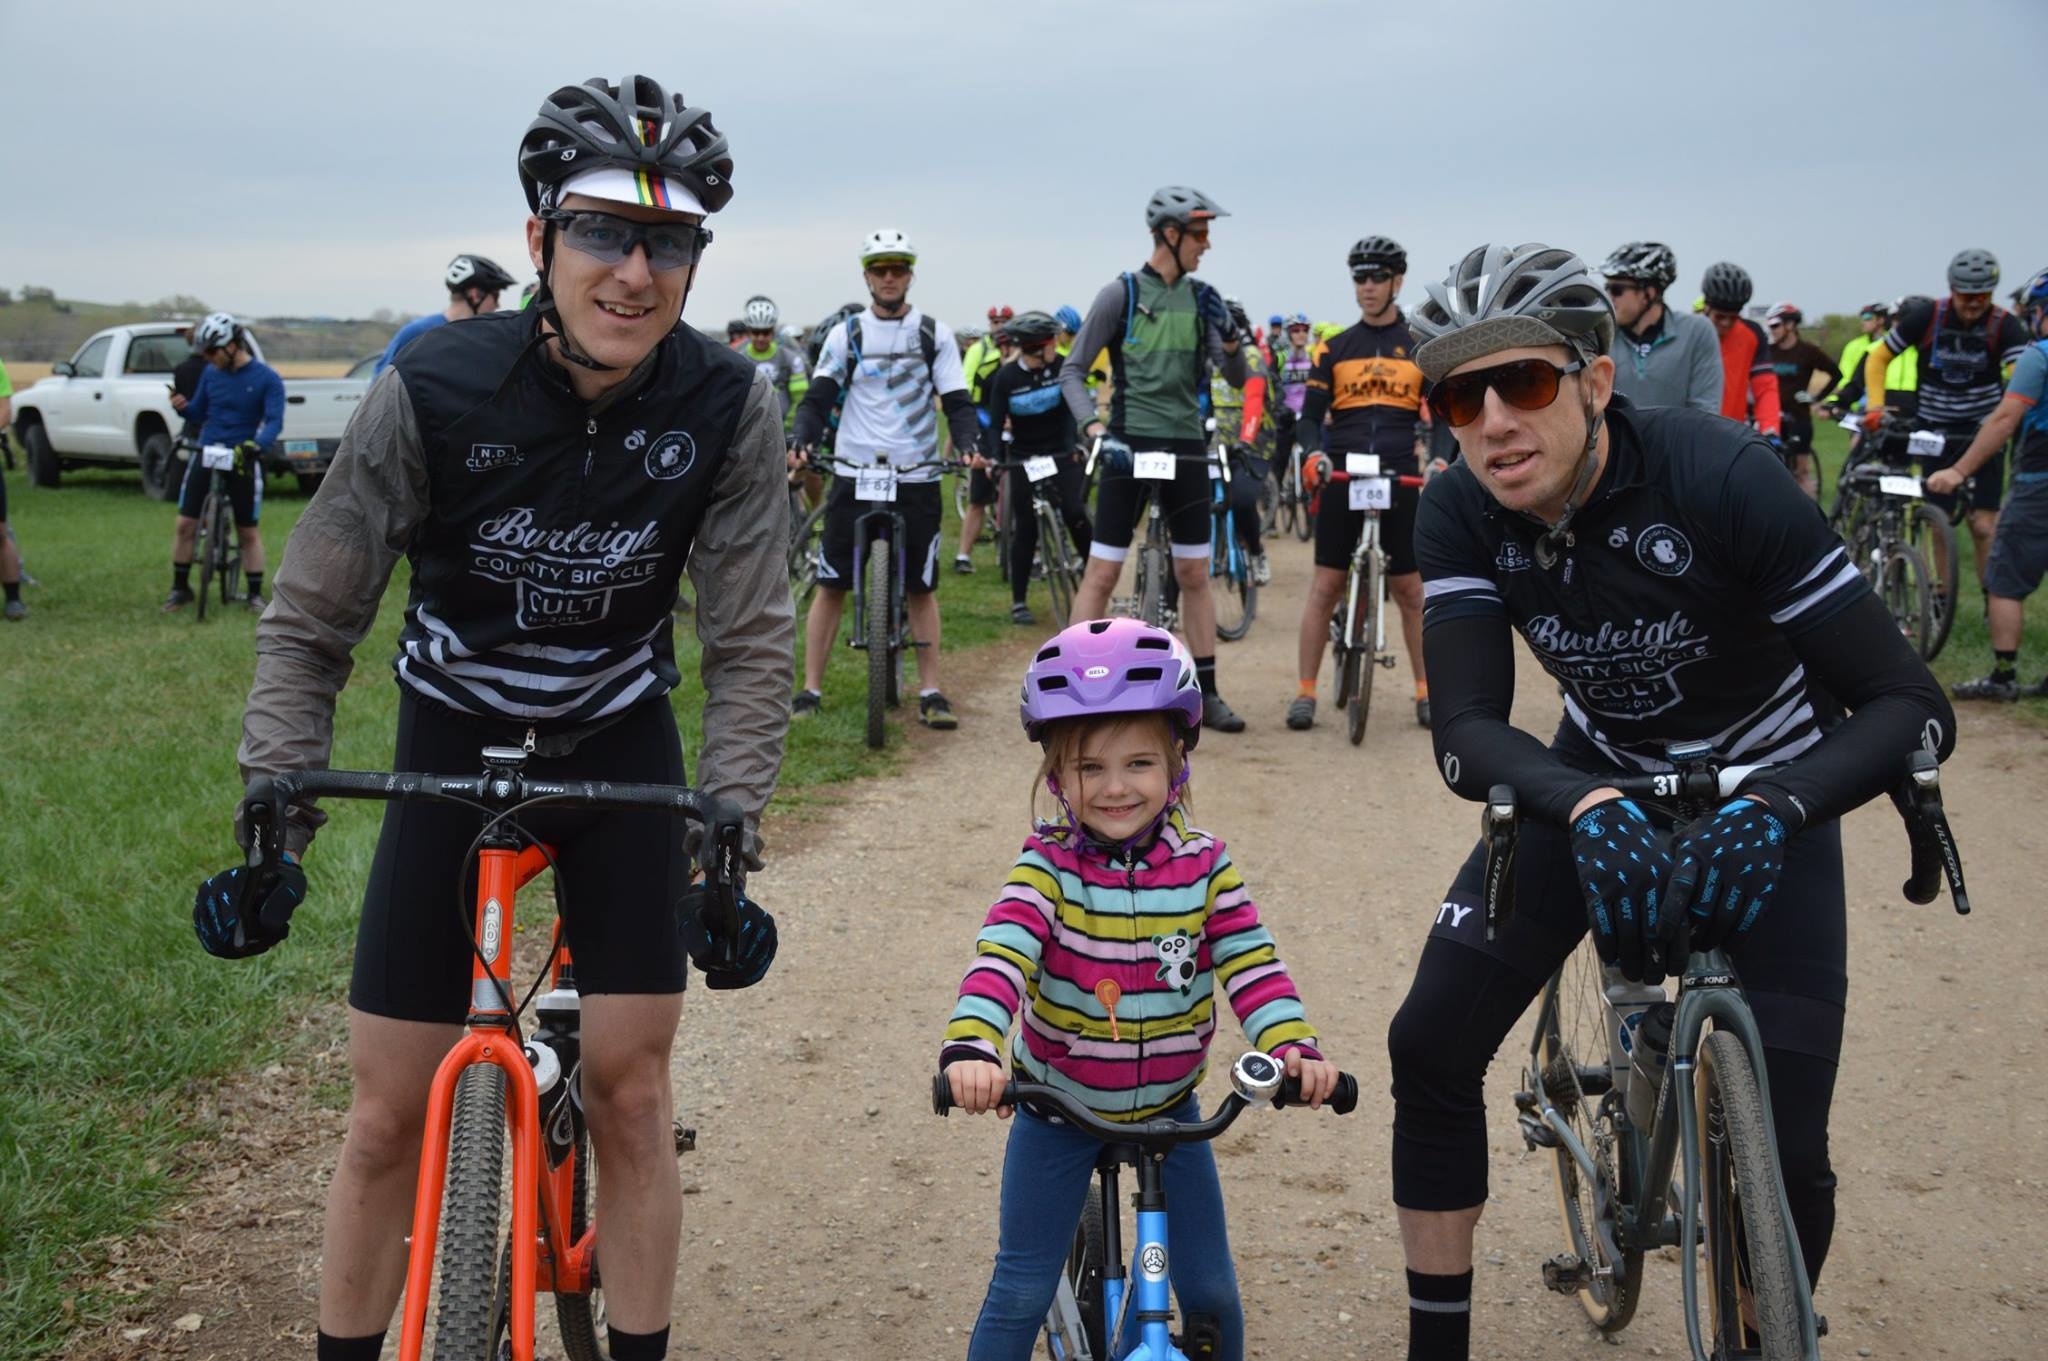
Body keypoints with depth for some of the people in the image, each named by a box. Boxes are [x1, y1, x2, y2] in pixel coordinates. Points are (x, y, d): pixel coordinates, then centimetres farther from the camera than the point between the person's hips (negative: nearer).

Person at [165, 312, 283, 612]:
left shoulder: (267, 379, -8)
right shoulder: (211, 373, 4)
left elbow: (274, 421, -16)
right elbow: (198, 413, 13)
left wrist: (255, 445, -34)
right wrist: (182, 407, -10)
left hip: (243, 460, -3)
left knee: (249, 531, 3)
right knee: (185, 523, -1)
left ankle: (255, 594, 12)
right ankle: (180, 588, 12)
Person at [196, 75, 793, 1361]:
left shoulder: (729, 409, -20)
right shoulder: (435, 391, -23)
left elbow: (753, 643, -15)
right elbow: (310, 625, -15)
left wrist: (727, 833, -26)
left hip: (622, 748, 1)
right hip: (454, 743, 0)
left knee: (631, 1089, -2)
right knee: (392, 1113, 1)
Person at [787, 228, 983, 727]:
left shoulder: (934, 334, 5)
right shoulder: (846, 334, 5)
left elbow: (956, 401, 2)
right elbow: (819, 398, 0)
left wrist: (969, 444, -17)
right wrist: (800, 442, -18)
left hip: (916, 477, 0)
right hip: (854, 473, 0)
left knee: (921, 587, 3)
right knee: (830, 583, 0)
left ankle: (930, 692, 10)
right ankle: (811, 690, 6)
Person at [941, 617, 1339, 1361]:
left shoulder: (1204, 867, -10)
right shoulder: (1047, 867, -17)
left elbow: (1252, 965, -17)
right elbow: (1001, 957, -31)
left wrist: (1295, 1047, -36)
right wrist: (970, 1050, -50)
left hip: (1167, 1108, 2)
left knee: (1210, 1292, 7)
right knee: (1020, 1293, 1)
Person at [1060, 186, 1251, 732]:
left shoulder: (1199, 298, 8)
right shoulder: (1122, 294, -5)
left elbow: (1236, 377, 4)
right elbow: (1072, 371, -5)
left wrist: (1229, 336, -17)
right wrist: (1096, 430, -19)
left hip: (1186, 447, 5)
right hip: (1130, 445, -5)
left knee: (1194, 573, 9)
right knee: (1102, 573, -6)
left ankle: (1207, 694, 16)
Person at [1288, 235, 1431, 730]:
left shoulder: (1423, 348, 7)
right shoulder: (1335, 348, 8)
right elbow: (1310, 416, 5)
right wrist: (1313, 452, -16)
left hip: (1400, 481, 0)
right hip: (1342, 478, 0)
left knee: (1409, 588, 6)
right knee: (1325, 585, -1)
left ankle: (1427, 691, 16)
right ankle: (1305, 693, 3)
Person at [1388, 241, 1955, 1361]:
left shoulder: (1720, 478, -32)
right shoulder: (1460, 515, -20)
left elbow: (1910, 706, -31)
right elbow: (1468, 731, -26)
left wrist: (1768, 812, -49)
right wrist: (1588, 808, -48)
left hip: (1763, 794, -3)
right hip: (1596, 781, 4)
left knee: (1782, 1159, -13)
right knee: (1431, 1043, -8)